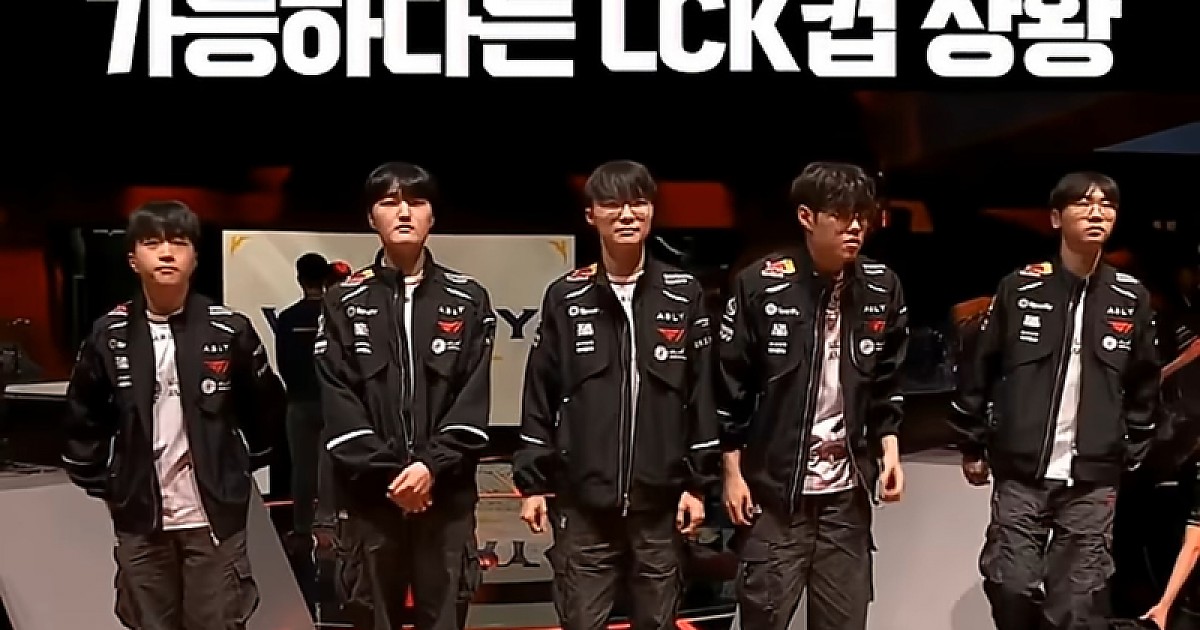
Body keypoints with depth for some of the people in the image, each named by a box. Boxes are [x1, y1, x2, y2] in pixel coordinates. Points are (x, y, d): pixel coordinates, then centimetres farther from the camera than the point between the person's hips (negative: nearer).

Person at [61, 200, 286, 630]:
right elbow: (84, 419, 10)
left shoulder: (230, 330, -5)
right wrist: (101, 486, 8)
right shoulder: (109, 336, -1)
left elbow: (266, 408, 6)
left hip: (215, 516, -1)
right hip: (139, 519, 2)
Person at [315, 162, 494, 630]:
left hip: (447, 494, 0)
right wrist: (387, 475, -12)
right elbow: (337, 402, -3)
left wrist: (432, 466, -14)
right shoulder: (344, 302, 4)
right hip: (370, 495, 0)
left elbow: (474, 400, -2)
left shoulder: (468, 299, 5)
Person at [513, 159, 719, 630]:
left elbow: (703, 393, 3)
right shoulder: (565, 298, 1)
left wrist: (698, 483, 0)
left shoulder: (684, 294, 1)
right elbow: (540, 396, 3)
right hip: (583, 505, 0)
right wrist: (532, 482, 0)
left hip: (660, 504, 1)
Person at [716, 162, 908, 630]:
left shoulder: (883, 288, 3)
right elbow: (730, 386, -4)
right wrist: (733, 473, -4)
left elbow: (888, 382, 14)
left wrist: (889, 449, 2)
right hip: (773, 490, -3)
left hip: (847, 493, 4)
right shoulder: (760, 285, -9)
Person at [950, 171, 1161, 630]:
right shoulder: (1019, 289, -3)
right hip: (1020, 473, -1)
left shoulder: (1132, 299, 4)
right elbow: (979, 370, 3)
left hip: (1092, 481, 1)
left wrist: (1129, 458, 11)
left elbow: (1144, 386, 13)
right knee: (1011, 589, -1)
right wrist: (972, 447, 6)